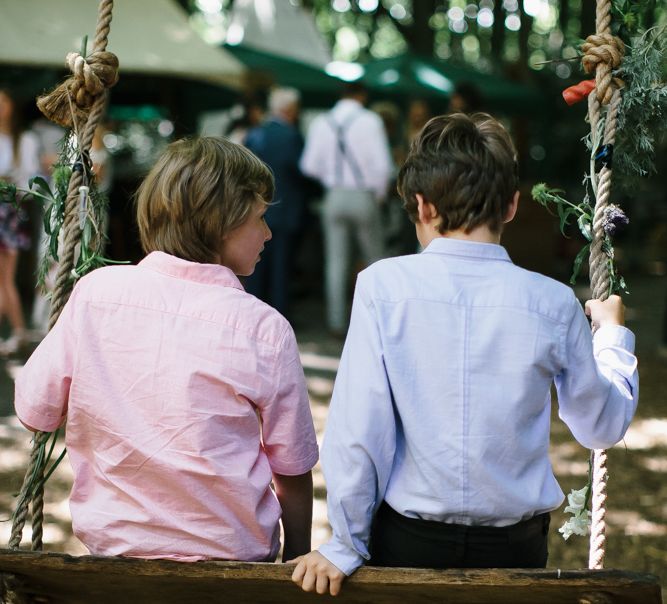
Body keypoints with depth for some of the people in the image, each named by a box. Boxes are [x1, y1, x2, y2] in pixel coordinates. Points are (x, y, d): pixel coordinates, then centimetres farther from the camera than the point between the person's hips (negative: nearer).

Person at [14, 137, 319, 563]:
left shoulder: (96, 291, -9)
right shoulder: (264, 328, -14)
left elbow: (34, 411, 0)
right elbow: (293, 471, -8)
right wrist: (299, 558, 7)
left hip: (111, 546, 2)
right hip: (230, 558, -2)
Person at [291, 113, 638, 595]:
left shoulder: (383, 285, -12)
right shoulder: (554, 304, -7)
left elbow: (357, 428, -14)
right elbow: (604, 426, 6)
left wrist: (346, 547, -2)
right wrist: (612, 334, 23)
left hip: (408, 541, -1)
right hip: (516, 547, 2)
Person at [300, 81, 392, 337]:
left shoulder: (321, 123, 1)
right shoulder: (369, 120, -10)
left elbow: (309, 165, 2)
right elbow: (381, 165, -15)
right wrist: (379, 193, 2)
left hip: (334, 196, 3)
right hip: (364, 196, -3)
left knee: (335, 261, 6)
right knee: (374, 260, 11)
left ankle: (337, 321, 6)